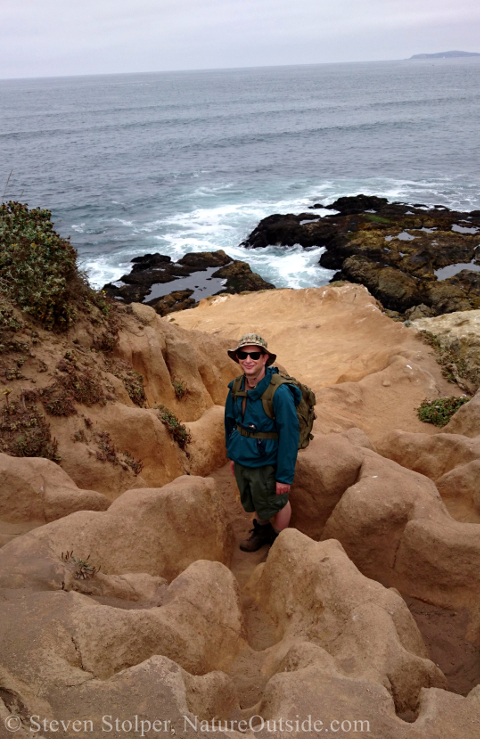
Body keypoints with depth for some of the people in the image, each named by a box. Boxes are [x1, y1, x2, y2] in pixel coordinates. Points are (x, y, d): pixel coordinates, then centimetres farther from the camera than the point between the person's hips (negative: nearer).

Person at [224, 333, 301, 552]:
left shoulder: (280, 392, -26)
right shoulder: (236, 388, -6)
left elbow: (289, 436, -23)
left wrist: (285, 476, -20)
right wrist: (232, 453, 14)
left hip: (267, 464, -6)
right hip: (241, 461, 6)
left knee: (276, 503, 17)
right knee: (252, 501, 26)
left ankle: (278, 540, 43)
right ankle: (262, 530, 54)